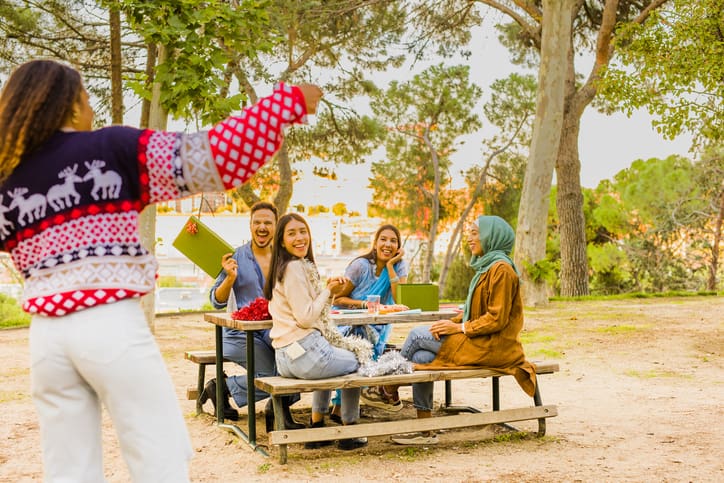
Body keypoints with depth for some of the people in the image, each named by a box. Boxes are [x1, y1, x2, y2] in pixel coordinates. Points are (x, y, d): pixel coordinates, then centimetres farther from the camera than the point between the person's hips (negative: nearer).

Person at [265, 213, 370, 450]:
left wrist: (330, 291, 4)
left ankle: (316, 427, 35)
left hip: (287, 358, 10)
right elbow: (305, 318, -19)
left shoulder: (302, 266, 17)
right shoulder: (294, 268, -14)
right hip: (305, 354, -10)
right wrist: (328, 291, -6)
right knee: (357, 361, 15)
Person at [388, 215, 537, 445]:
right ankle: (425, 430, -1)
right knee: (420, 357, -5)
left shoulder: (501, 269, -14)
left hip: (491, 346, -9)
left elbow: (497, 319, -19)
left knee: (418, 335, -9)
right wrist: (451, 322, 2)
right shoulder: (486, 267, 18)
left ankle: (391, 389, 12)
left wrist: (460, 328, -16)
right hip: (477, 341, 9)